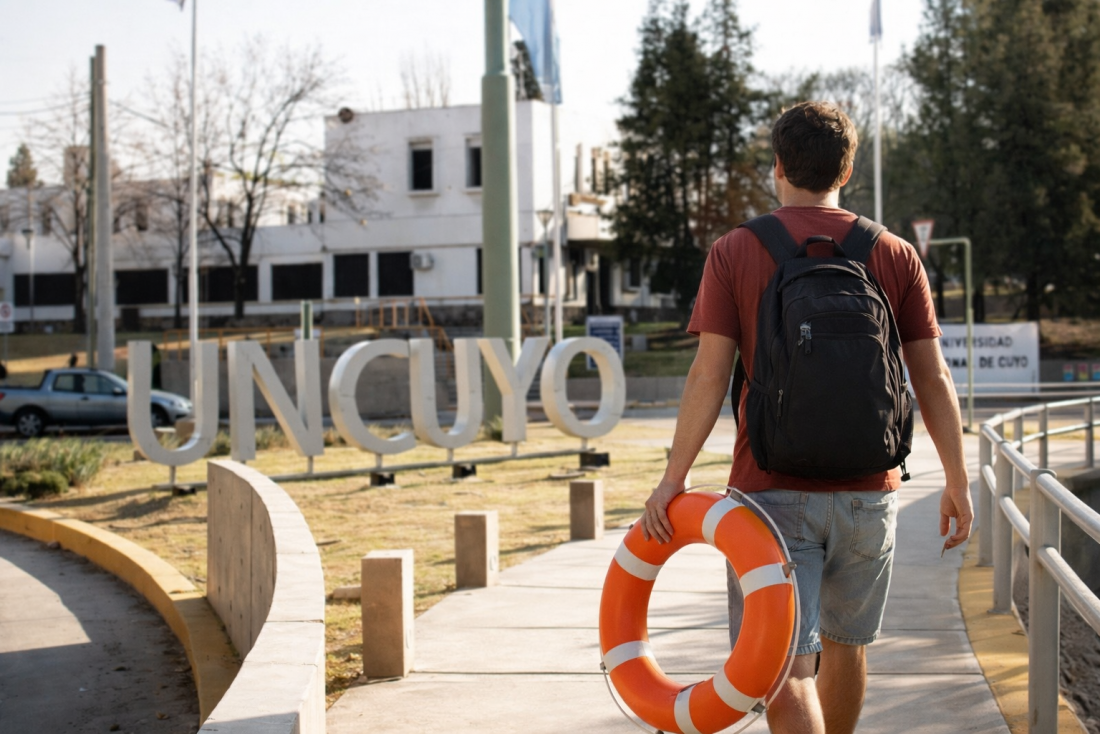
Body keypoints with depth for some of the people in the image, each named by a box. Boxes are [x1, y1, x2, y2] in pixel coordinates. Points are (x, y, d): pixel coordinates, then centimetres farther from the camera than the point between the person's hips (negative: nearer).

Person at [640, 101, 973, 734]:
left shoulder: (734, 253, -3)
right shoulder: (895, 255, 2)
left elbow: (709, 376, -9)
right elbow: (933, 379, 1)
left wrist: (674, 478, -3)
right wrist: (958, 481, 10)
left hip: (772, 491, -3)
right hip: (868, 490, 3)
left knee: (785, 664, -3)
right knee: (845, 642, 23)